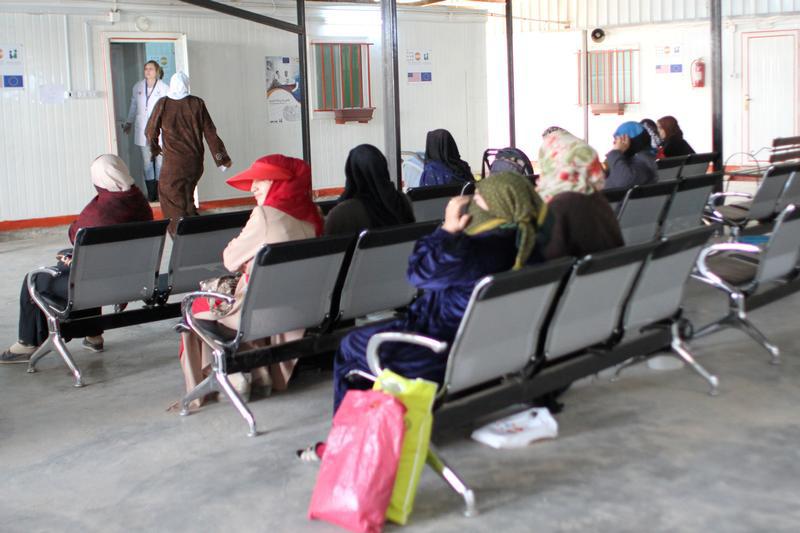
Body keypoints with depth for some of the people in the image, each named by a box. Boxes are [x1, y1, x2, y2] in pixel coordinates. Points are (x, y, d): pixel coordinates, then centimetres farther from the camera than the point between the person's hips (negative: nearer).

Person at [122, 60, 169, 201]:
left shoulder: (164, 88, -4)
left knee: (160, 161, 0)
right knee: (147, 162, 4)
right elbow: (133, 106, 19)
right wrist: (129, 122, 26)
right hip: (143, 130, 3)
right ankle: (151, 194, 9)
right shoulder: (137, 87, 8)